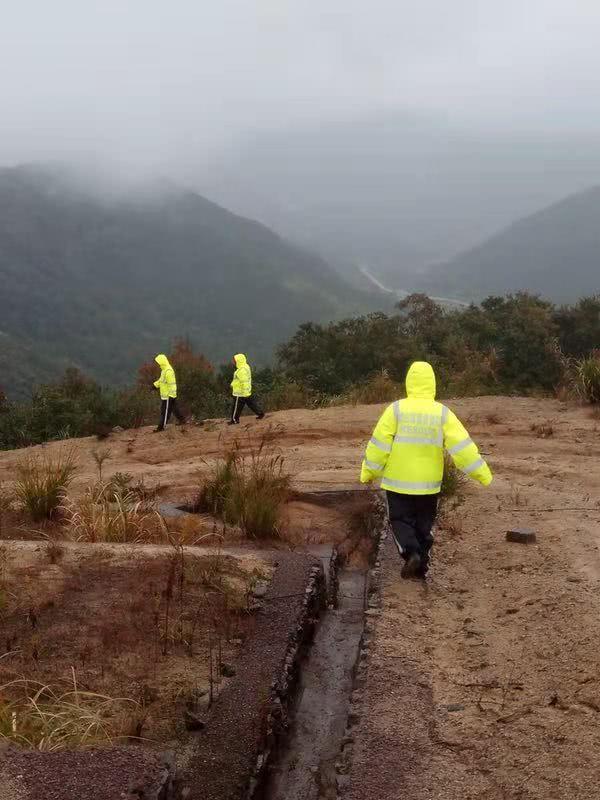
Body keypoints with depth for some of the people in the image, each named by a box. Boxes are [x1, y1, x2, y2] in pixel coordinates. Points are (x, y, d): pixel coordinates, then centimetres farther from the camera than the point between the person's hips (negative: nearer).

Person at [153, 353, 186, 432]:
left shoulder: (168, 372, -25)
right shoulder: (164, 370, 9)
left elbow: (172, 384, -25)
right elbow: (161, 380, 23)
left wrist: (171, 395, -24)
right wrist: (155, 385, 13)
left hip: (168, 396, -10)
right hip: (164, 394, 10)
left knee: (165, 411, -1)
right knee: (174, 408, 20)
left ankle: (161, 426, 5)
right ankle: (182, 420, 30)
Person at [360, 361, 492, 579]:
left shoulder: (396, 409, -11)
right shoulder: (442, 413, -7)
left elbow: (379, 444, -10)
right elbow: (462, 446, -9)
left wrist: (369, 472, 1)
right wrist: (481, 472, -1)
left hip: (399, 481, -2)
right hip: (428, 483, 2)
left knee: (401, 520, 13)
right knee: (424, 524, 17)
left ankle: (410, 552, -11)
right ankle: (420, 569, 22)